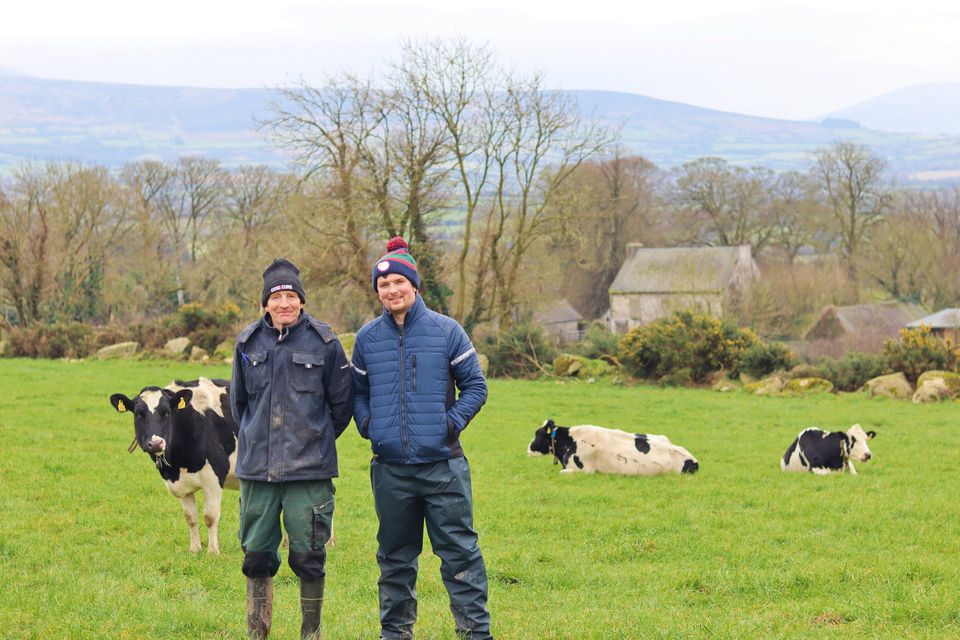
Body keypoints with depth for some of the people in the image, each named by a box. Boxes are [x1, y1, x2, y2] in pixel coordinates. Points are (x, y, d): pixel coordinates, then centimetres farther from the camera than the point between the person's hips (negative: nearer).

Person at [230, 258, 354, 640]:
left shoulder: (323, 342, -4)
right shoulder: (249, 343, 5)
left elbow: (341, 403, 6)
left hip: (309, 470, -3)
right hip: (256, 469, 3)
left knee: (308, 557, 0)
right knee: (257, 557, 8)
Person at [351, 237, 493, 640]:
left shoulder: (446, 331, -1)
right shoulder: (367, 338, 7)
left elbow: (475, 386, 4)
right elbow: (358, 392, 17)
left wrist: (454, 422, -9)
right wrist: (367, 424, -1)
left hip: (443, 465, -3)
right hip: (390, 469, 3)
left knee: (460, 552, -3)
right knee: (395, 558, 11)